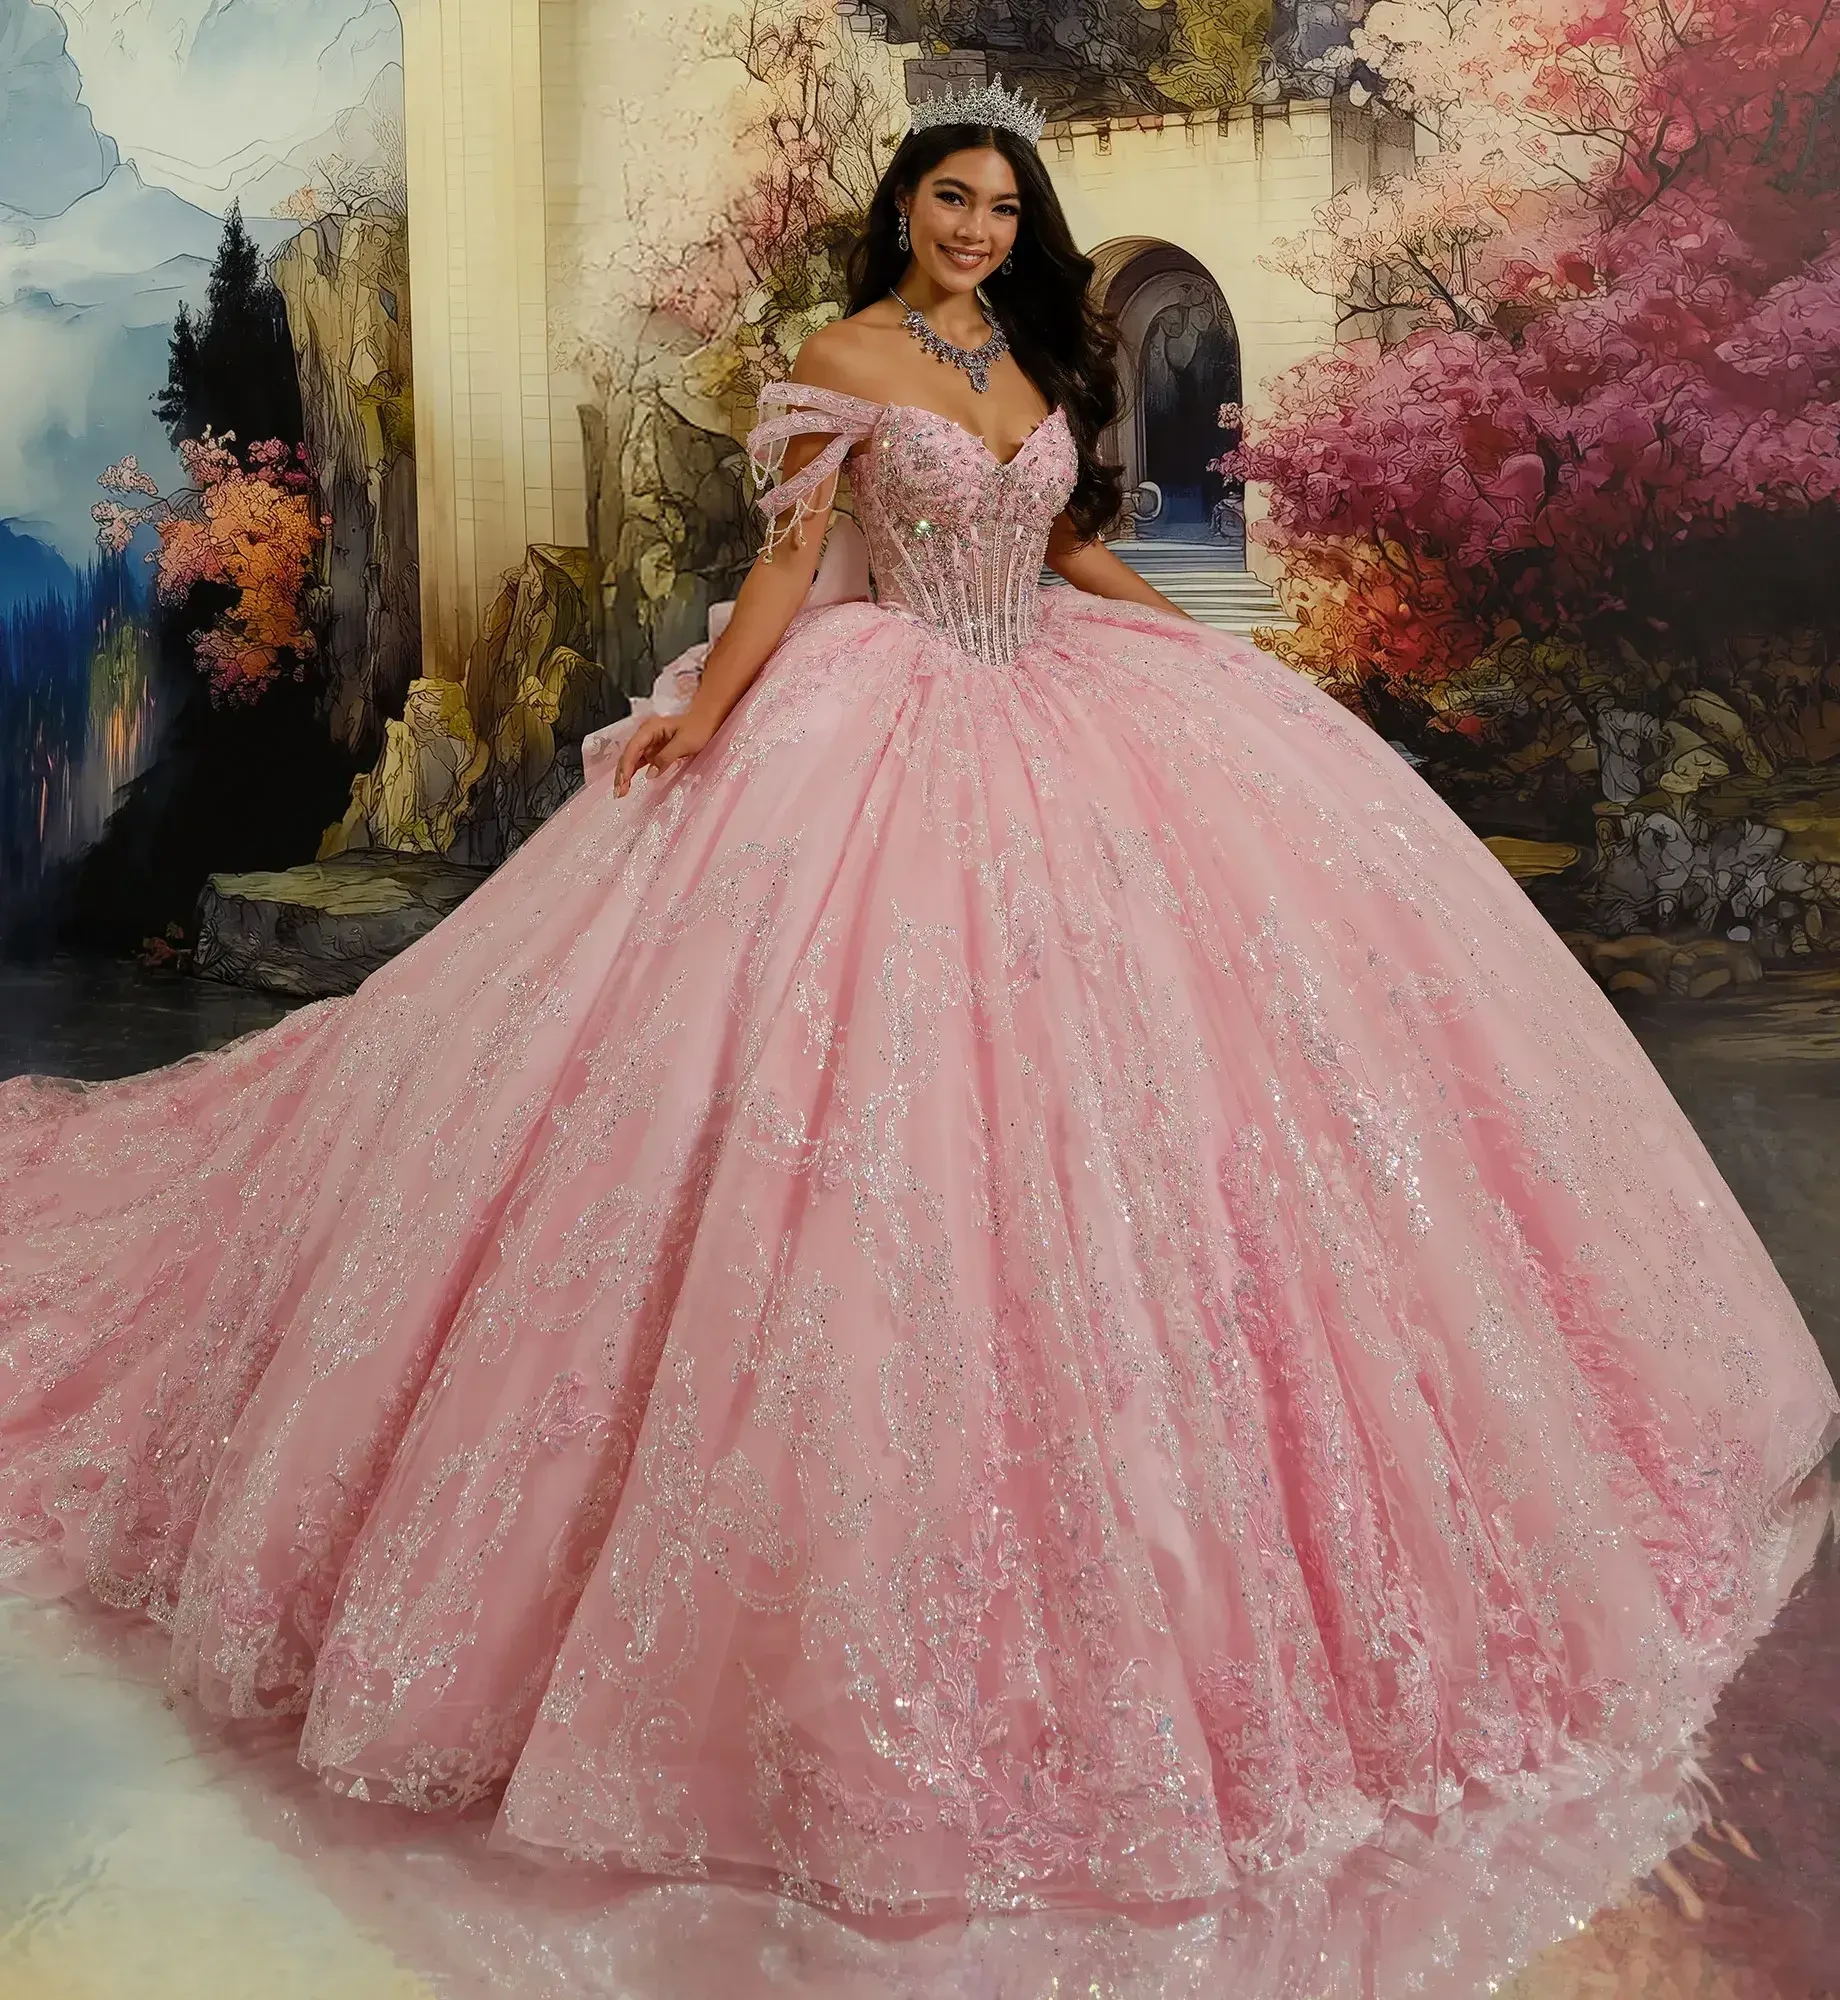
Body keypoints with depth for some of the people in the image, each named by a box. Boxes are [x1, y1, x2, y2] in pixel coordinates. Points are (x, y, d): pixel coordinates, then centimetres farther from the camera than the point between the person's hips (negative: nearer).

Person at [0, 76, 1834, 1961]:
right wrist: (697, 715, -18)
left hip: (1061, 712, 7)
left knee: (1113, 1053, 6)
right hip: (897, 729, -7)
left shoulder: (1036, 356, 13)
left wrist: (1208, 646, 21)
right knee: (889, 1071, -9)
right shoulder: (844, 361, -4)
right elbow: (789, 560, -8)